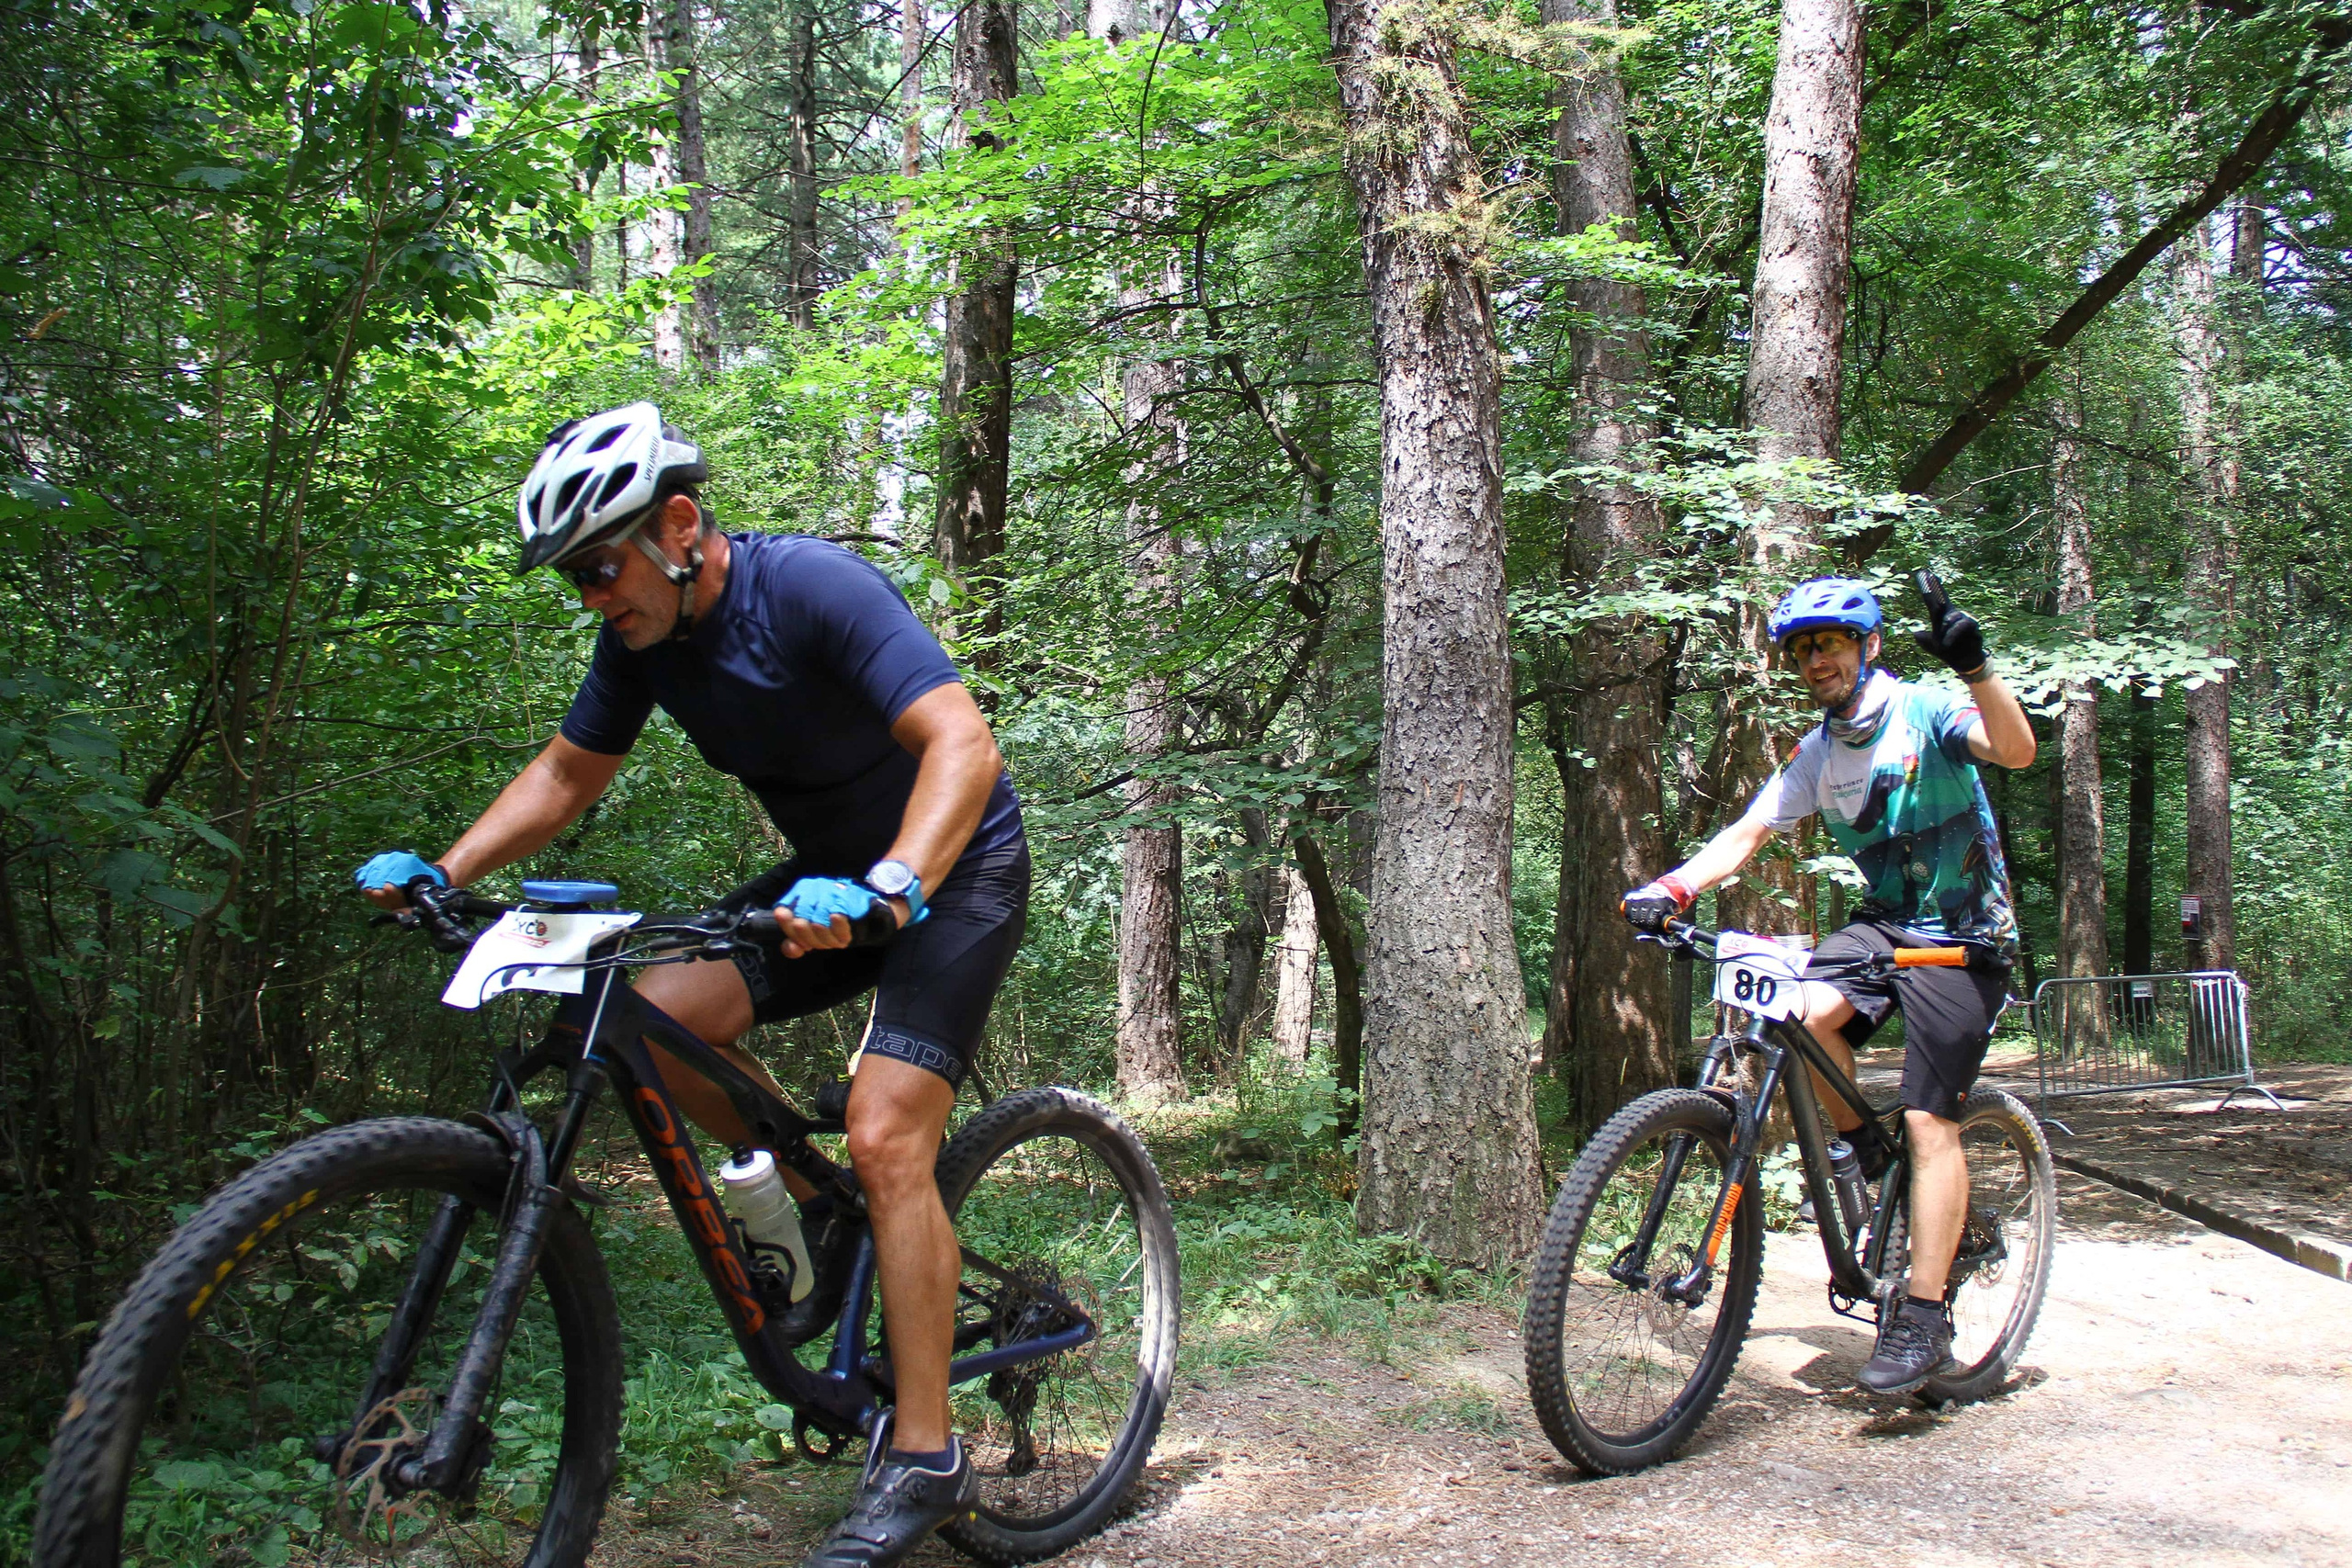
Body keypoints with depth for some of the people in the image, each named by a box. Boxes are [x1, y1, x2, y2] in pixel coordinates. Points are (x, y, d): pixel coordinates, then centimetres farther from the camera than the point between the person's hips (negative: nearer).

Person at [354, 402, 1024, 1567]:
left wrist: (887, 889, -52)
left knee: (885, 1141, -18)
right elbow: (568, 773, 9)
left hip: (954, 866, -7)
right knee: (657, 1012, -14)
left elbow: (962, 742, -36)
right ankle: (818, 1218, 8)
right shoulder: (645, 634, -4)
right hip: (835, 877, 7)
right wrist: (441, 871, -6)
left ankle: (924, 1458, -6)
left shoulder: (812, 588, -26)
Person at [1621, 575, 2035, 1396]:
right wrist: (1671, 888, -18)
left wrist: (1974, 665, -46)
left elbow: (2017, 750, -29)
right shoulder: (1817, 753, 6)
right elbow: (1747, 831, -1)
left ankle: (1923, 1317, -4)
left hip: (1964, 935, -5)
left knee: (1930, 1122, -11)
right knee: (1799, 1017, -24)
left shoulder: (1926, 712, -11)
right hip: (1883, 921, 5)